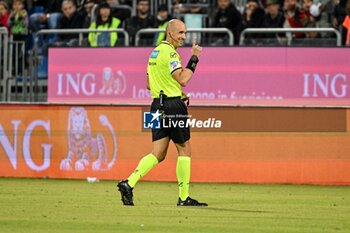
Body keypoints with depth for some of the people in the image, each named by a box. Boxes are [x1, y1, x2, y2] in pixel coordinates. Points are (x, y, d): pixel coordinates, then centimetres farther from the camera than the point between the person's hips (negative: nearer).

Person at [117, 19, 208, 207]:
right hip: (173, 105, -9)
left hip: (157, 105, 9)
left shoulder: (155, 52, 17)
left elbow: (149, 85, 21)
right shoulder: (170, 52, -13)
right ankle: (183, 197, 4)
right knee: (184, 150, 2)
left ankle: (129, 183, -10)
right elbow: (182, 79, -19)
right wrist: (194, 59, -12)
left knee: (158, 154, 6)